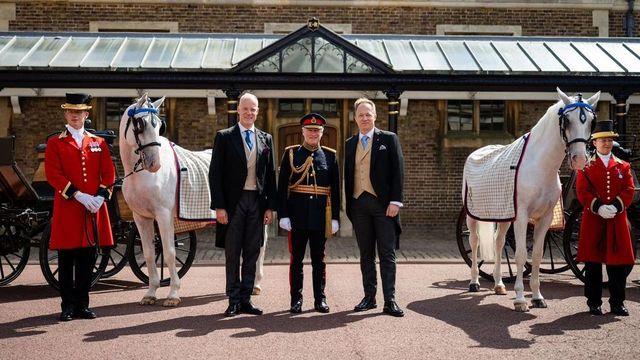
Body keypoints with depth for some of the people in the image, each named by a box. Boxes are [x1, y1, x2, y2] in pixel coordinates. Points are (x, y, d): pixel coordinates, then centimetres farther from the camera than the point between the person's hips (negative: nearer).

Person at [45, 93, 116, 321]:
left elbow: (109, 173, 6)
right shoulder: (55, 143, 4)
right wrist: (78, 195, -17)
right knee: (66, 260, 2)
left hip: (94, 208, 3)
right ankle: (68, 306, 10)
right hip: (67, 208, -2)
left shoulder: (98, 143, 12)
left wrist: (100, 196, -11)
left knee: (87, 259, 7)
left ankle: (82, 305, 16)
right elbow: (53, 175, -6)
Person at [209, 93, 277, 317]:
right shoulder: (224, 137, 1)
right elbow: (215, 174, -3)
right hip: (233, 202, -3)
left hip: (257, 202, 3)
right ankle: (234, 300, 10)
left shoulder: (265, 139, 11)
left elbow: (270, 175, 11)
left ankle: (246, 299, 15)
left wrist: (270, 206, 3)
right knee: (232, 254, 3)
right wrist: (219, 206, -10)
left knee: (252, 253, 7)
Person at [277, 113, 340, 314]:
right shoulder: (291, 154, 2)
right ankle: (296, 299, 12)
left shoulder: (330, 156, 7)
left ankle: (320, 299, 17)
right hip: (297, 215, -1)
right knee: (296, 258, 4)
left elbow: (335, 190, 6)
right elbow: (282, 187, -1)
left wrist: (335, 218, 1)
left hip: (320, 216, 1)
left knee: (319, 259, 8)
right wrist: (283, 215, -8)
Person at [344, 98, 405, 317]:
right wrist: (348, 204, 8)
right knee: (366, 254, 8)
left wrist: (395, 201, -11)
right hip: (359, 204, 4)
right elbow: (347, 175, 15)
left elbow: (398, 172, -3)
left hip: (383, 203, -4)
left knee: (387, 254, -1)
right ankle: (369, 297, 15)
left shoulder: (389, 139, 3)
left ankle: (390, 300, 0)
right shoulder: (350, 143, 14)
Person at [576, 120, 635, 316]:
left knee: (618, 262, 3)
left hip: (617, 219, 2)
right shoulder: (586, 167, 5)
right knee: (593, 262, 1)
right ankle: (594, 302, 10)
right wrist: (598, 207, -17)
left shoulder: (623, 166, 11)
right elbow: (582, 191, -4)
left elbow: (629, 190, 3)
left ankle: (617, 302, 13)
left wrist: (616, 206, -14)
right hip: (593, 219, -2)